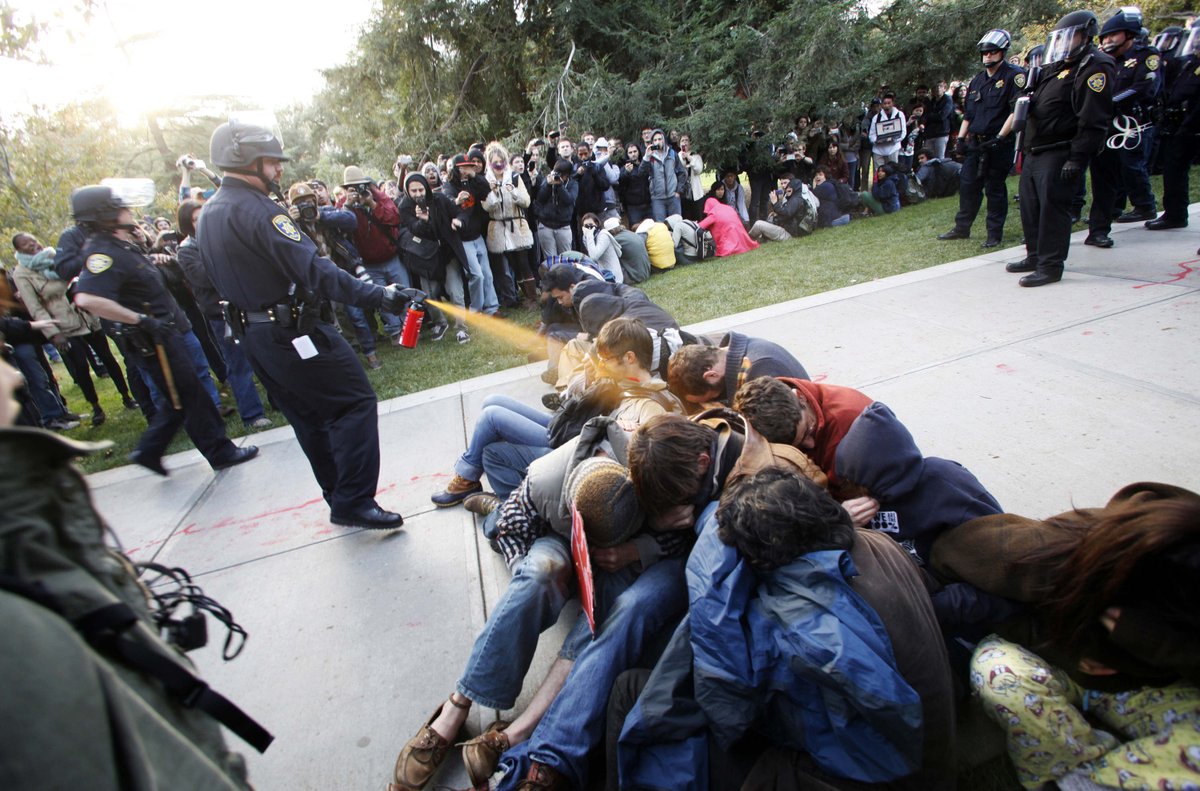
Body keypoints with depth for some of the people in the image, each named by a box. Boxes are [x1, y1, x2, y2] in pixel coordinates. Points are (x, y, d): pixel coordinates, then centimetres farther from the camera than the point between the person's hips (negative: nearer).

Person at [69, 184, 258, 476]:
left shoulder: (121, 247, 10)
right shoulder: (104, 253, -20)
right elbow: (87, 299, -35)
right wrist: (140, 319, -28)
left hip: (166, 334, 10)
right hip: (154, 340, -10)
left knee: (181, 399, 18)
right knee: (191, 398, 1)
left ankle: (149, 450, 27)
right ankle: (220, 452, 13)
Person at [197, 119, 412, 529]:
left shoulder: (208, 214, 14)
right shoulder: (256, 210, -17)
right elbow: (313, 269, -27)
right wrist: (378, 296, -30)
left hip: (253, 336, 10)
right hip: (294, 333, -10)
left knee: (310, 418, 17)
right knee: (355, 403, -5)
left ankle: (341, 498, 27)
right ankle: (354, 503, -6)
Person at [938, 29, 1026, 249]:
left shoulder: (1014, 76, -6)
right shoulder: (978, 80, 16)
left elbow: (1017, 111, -13)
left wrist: (999, 137, -20)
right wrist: (960, 138, 10)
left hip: (999, 144, -6)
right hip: (976, 143, 6)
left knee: (995, 189, -1)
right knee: (967, 185, 8)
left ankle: (995, 234, 7)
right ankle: (962, 228, 20)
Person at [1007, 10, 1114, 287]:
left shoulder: (1094, 68, -9)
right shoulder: (1055, 67, 20)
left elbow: (1093, 121, -18)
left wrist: (1077, 158, -23)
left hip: (1059, 154, -9)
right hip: (1035, 151, 10)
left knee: (1053, 207, -10)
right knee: (1030, 206, 13)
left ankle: (1051, 266, -6)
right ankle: (1035, 256, 25)